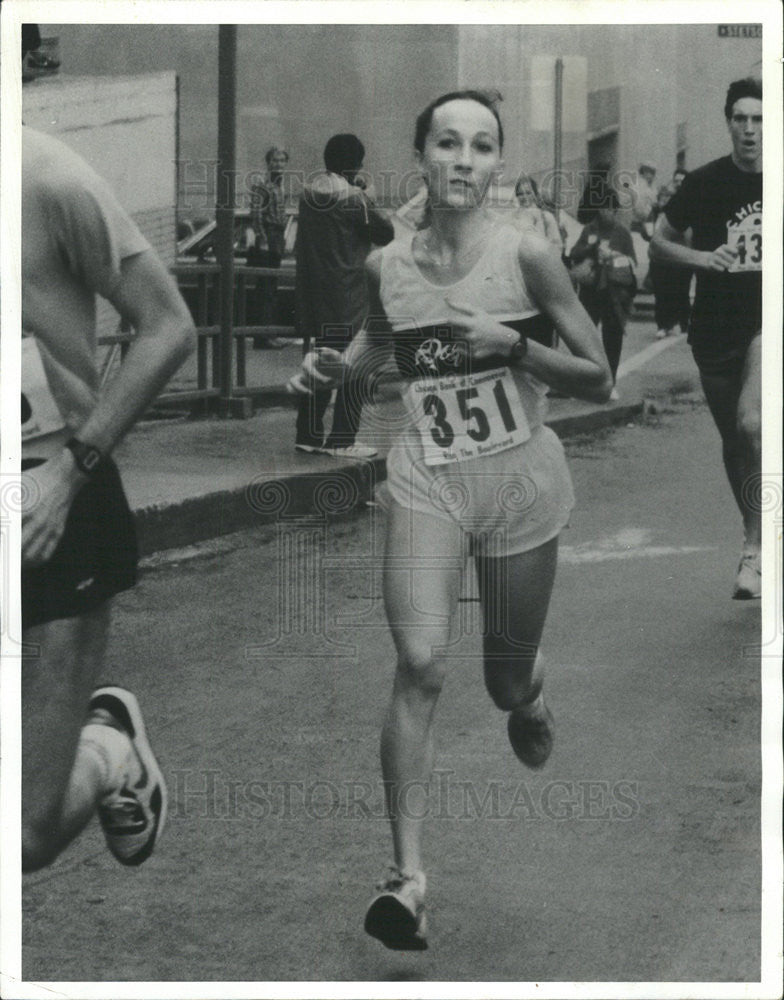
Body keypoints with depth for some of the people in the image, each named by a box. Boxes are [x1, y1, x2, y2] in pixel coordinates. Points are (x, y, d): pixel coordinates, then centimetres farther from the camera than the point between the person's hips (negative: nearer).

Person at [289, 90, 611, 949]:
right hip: (427, 477, 1)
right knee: (420, 662, -19)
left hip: (520, 480, -1)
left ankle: (528, 699, 53)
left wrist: (513, 343, -20)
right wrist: (335, 367, 3)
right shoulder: (386, 266, 0)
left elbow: (598, 380, -5)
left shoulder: (525, 253, -9)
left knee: (509, 680, 12)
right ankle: (407, 874, -18)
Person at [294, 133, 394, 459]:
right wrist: (369, 201, 9)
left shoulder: (309, 193, 6)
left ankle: (308, 435, 16)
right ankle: (342, 439, 0)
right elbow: (385, 233, -6)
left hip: (311, 295, 7)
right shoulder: (353, 198, -13)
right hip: (347, 296, -7)